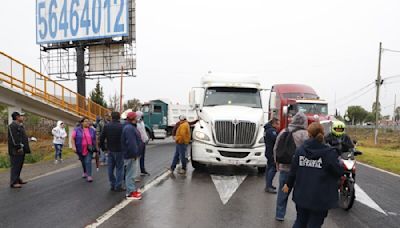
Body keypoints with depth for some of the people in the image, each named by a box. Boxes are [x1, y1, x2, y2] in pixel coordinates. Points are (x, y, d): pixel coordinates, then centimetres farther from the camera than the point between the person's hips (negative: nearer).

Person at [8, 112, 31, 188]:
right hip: (16, 150, -10)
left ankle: (17, 179, 25)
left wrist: (25, 148, 18)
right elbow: (13, 138, -18)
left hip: (21, 150, 10)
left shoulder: (20, 126, 19)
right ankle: (13, 182, -1)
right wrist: (18, 147, -21)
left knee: (19, 165, 16)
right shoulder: (12, 125, -12)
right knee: (15, 166, -6)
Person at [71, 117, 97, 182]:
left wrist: (96, 148, 11)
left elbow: (95, 139, 11)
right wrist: (73, 146, -16)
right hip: (81, 150, 1)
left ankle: (89, 175, -10)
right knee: (83, 162, 17)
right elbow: (72, 138, -5)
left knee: (88, 162, -11)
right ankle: (85, 172, 39)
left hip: (89, 149, -1)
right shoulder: (77, 129, -3)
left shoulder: (92, 130, 4)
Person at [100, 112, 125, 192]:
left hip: (110, 150, 5)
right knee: (119, 168, 3)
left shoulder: (106, 126, 0)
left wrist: (103, 147, 15)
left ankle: (113, 185, 22)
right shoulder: (121, 126, -15)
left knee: (110, 168, 14)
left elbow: (101, 138, 3)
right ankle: (118, 186, 6)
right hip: (119, 150, -5)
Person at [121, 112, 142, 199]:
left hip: (132, 154, 11)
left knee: (131, 173, 19)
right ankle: (130, 192, 5)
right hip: (131, 155, -11)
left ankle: (133, 189, 30)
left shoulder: (131, 127, 14)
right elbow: (131, 143, -27)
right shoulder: (129, 128, -21)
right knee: (130, 173, -3)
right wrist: (134, 153, -23)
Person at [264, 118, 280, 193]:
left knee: (269, 168, 16)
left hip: (269, 152, 11)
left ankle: (268, 185, 25)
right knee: (273, 168, -10)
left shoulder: (268, 129, 15)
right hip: (272, 153, -11)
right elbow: (276, 139, -29)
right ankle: (268, 187, -10)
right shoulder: (272, 131, -18)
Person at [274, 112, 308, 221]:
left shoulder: (283, 132, 1)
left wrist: (277, 164, 19)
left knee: (282, 192, 16)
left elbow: (275, 149, 8)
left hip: (284, 168, 4)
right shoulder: (306, 135, -13)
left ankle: (279, 215, 27)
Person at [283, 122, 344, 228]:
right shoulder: (329, 152, -14)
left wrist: (289, 184, 17)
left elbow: (293, 170, 3)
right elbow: (339, 172, -10)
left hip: (302, 195, 4)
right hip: (320, 198, -3)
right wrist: (340, 164, 12)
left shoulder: (300, 150, -3)